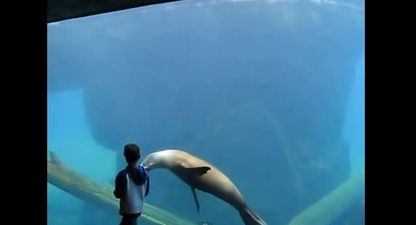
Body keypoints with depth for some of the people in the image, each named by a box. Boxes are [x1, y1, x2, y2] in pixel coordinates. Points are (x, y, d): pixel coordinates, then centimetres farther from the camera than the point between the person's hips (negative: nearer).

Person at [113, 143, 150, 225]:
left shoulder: (123, 174, -22)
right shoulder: (144, 173, -3)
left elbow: (118, 194, -15)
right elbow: (146, 192, 6)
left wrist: (115, 191, 6)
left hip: (128, 210, -7)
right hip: (139, 208, 7)